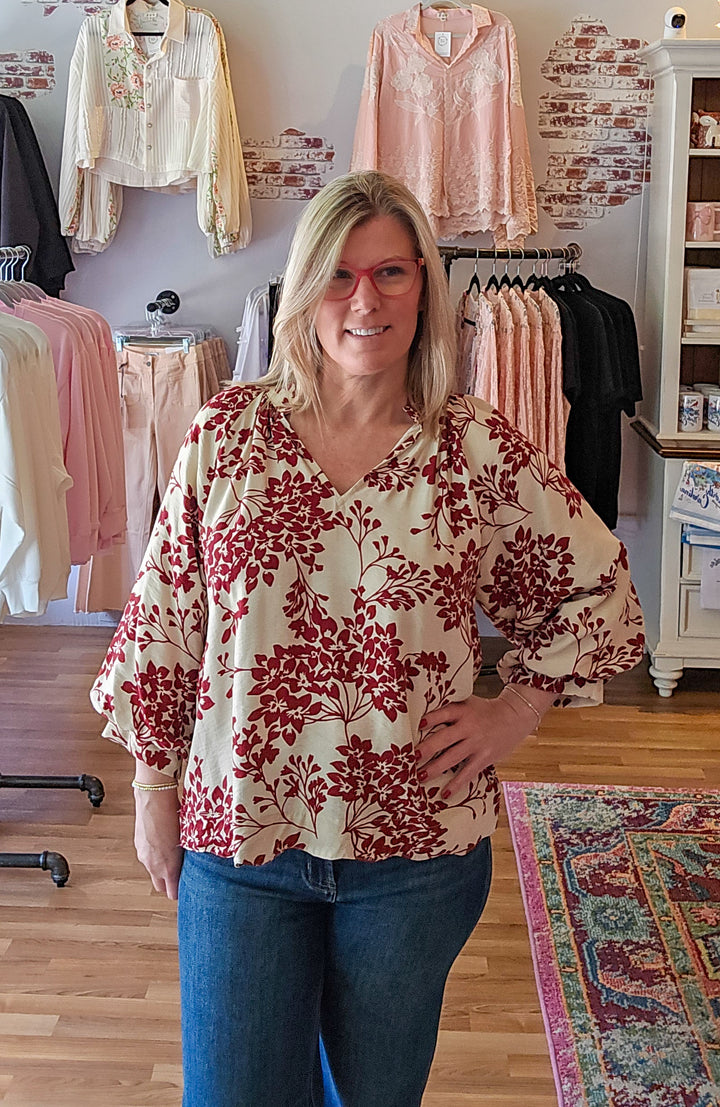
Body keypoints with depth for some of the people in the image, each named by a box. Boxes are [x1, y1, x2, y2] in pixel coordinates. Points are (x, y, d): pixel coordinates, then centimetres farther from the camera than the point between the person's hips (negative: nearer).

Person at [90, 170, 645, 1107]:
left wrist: (517, 710, -4)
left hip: (416, 850, 0)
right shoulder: (227, 433, -4)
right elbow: (163, 618, 2)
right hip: (238, 832, 1)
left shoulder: (481, 451, -7)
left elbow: (598, 587, 5)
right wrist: (154, 787, 5)